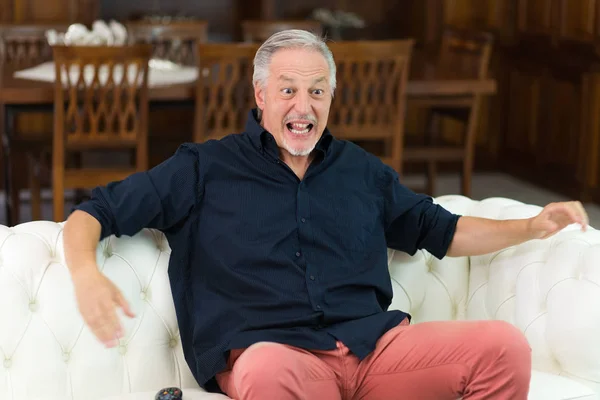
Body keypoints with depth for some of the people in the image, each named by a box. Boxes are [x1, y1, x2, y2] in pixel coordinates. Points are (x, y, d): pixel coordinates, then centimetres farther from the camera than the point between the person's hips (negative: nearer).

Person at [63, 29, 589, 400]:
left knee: (505, 346, -19)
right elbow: (96, 212, 9)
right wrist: (86, 274, -14)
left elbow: (441, 232, 34)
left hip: (375, 343, 5)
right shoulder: (206, 168, 11)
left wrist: (531, 228, 20)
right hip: (276, 354, -4)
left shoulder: (361, 171, 23)